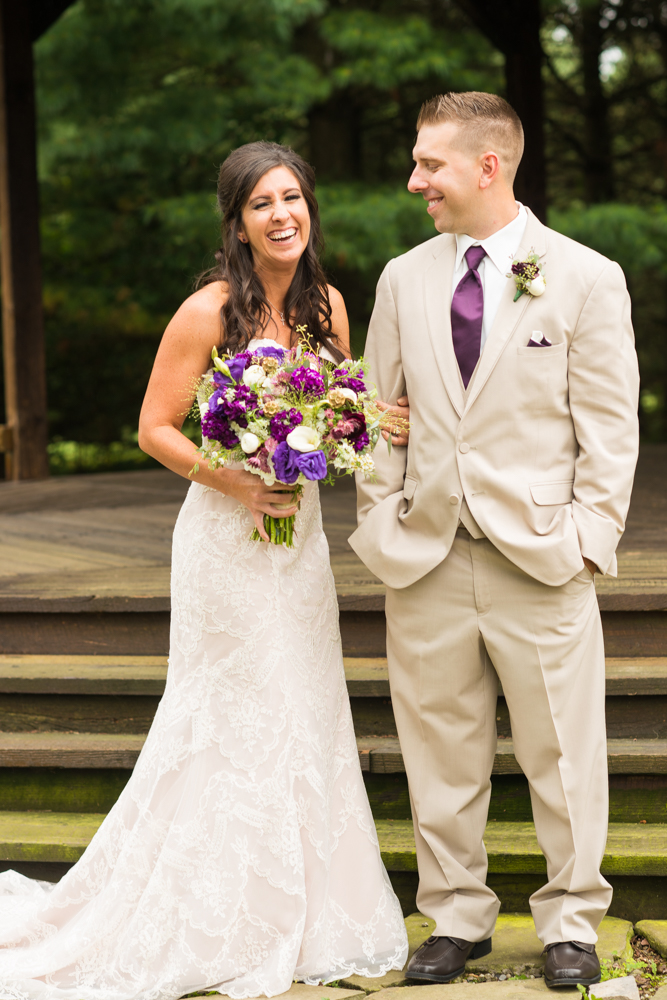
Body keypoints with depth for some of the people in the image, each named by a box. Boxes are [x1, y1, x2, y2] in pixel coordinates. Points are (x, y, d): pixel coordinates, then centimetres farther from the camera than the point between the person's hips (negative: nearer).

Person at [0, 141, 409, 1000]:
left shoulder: (327, 304, 5)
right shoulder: (208, 313, -13)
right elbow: (155, 428, -10)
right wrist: (238, 484, -21)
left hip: (301, 531, 6)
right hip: (227, 538, -6)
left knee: (304, 717, 9)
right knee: (233, 722, 0)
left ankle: (301, 917, 21)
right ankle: (231, 930, 13)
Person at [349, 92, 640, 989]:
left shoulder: (585, 278, -1)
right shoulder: (404, 280, 10)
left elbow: (610, 428, -2)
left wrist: (590, 536, -8)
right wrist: (382, 521, 5)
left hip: (541, 558, -3)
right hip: (426, 559, 3)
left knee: (560, 748, 3)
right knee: (440, 752, 8)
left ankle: (570, 922, 17)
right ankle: (456, 917, 21)